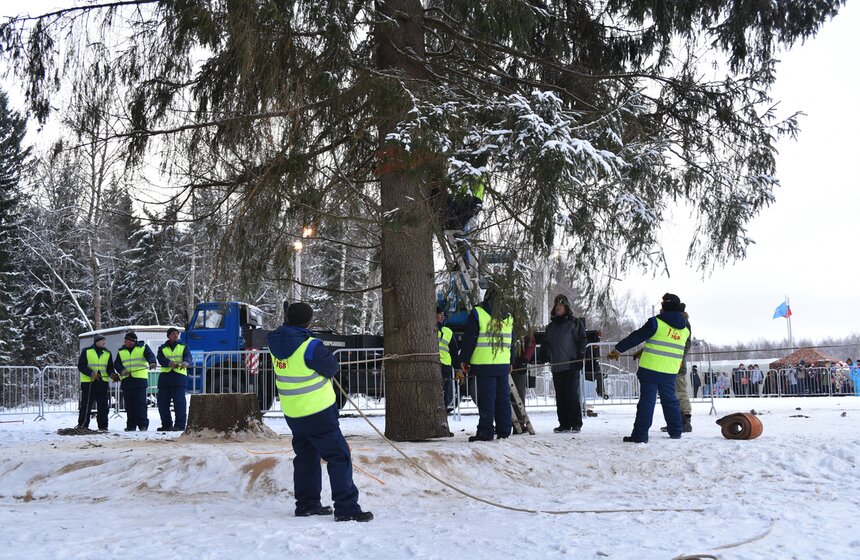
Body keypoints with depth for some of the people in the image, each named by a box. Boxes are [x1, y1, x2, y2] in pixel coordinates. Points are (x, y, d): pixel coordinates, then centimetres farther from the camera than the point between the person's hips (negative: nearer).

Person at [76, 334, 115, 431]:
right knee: (86, 405, 1)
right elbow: (81, 366, -3)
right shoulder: (86, 351, 1)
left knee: (103, 406, 4)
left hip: (102, 382, 3)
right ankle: (82, 426, 9)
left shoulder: (107, 353, 12)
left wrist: (112, 374, -7)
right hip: (88, 382, -3)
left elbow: (110, 367, 15)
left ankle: (103, 426, 10)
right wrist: (90, 373, -19)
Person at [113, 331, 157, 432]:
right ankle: (131, 425, 11)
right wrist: (122, 370, -11)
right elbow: (116, 363, 10)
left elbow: (150, 356, -8)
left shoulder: (143, 347, 7)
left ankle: (143, 424, -7)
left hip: (140, 379, -4)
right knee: (129, 405, 5)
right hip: (126, 381, 4)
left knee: (140, 403, -9)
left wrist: (152, 363, -31)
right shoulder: (121, 351, 18)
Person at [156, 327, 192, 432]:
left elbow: (188, 357, -7)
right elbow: (161, 359, -5)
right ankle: (166, 424, 15)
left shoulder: (183, 347, 13)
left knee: (179, 401, -11)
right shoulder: (162, 348, 15)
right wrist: (170, 363, -26)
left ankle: (180, 425, -7)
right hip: (165, 377, 3)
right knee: (162, 402, 4)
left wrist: (185, 363, -32)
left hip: (179, 376, -3)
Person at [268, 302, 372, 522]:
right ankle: (346, 508, -5)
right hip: (317, 413, -8)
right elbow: (332, 367, -10)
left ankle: (306, 504, 26)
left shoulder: (276, 343, -1)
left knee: (306, 456, 20)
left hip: (292, 413, 8)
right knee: (339, 456, -2)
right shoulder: (309, 346, -22)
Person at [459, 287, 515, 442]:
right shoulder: (508, 317, 14)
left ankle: (486, 431, -4)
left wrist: (464, 359, 2)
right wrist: (511, 362, 29)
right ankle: (504, 431, 13)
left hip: (484, 364, -5)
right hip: (503, 365, 5)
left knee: (486, 399, -4)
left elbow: (469, 339, -6)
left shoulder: (477, 313, -5)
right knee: (503, 398, 10)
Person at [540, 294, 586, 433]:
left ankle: (576, 423, -1)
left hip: (571, 365, -5)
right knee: (560, 396, 5)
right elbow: (546, 342, 23)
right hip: (556, 366, 6)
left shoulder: (575, 323, 4)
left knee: (573, 394, -6)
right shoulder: (551, 326, 20)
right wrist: (544, 353, 3)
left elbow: (581, 340, -2)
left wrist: (580, 355, -15)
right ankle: (564, 423, 9)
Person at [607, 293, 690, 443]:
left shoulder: (657, 323, -10)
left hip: (650, 368, -5)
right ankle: (676, 431, 25)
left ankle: (640, 435, -6)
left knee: (647, 400, -4)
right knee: (670, 400, 19)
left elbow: (635, 337, -9)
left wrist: (618, 349, -2)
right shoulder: (685, 329, 9)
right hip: (670, 372, 5)